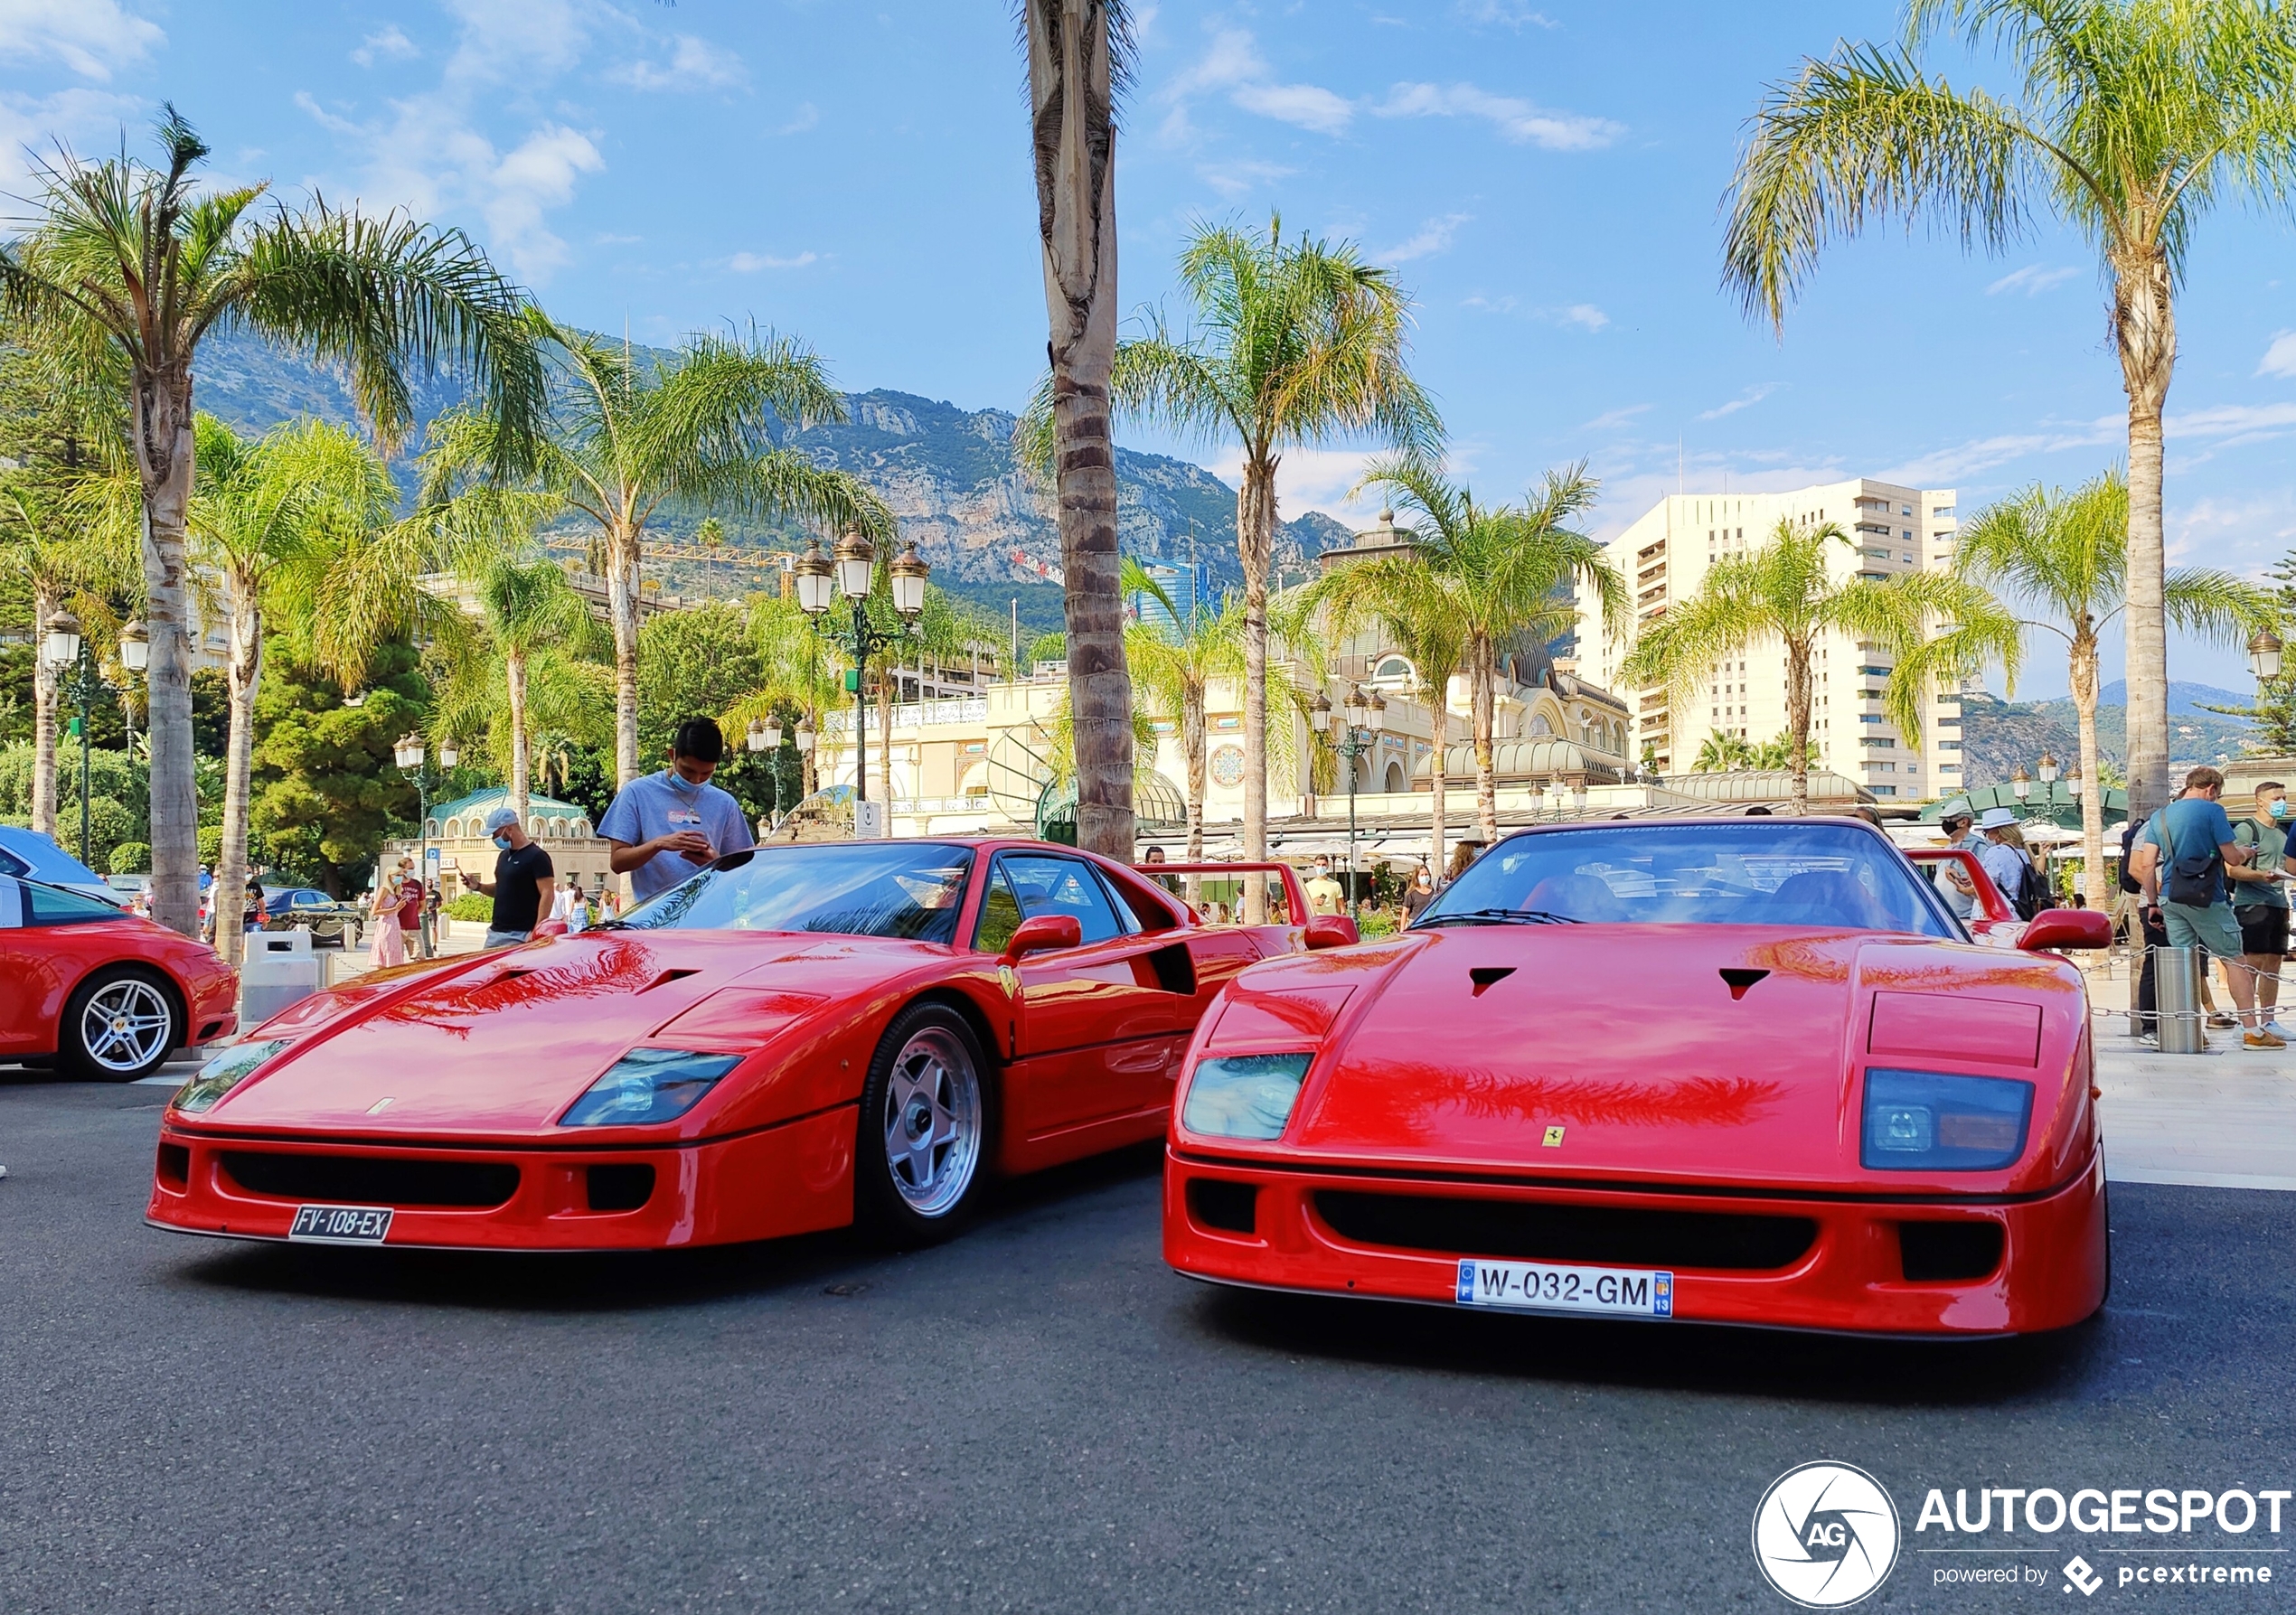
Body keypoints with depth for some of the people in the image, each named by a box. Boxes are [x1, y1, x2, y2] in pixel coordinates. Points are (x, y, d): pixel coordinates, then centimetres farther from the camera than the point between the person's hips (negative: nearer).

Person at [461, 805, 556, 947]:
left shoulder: (537, 857, -11)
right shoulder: (503, 856, 16)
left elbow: (547, 895, -15)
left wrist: (537, 932, -21)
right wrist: (478, 886, 8)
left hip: (519, 935, -9)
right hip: (495, 932, 9)